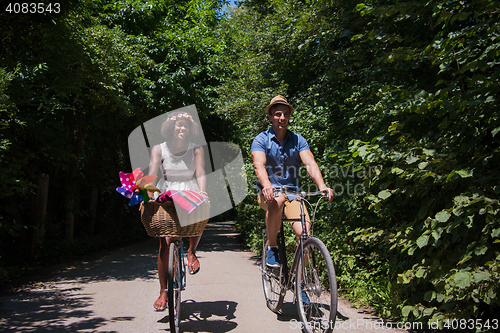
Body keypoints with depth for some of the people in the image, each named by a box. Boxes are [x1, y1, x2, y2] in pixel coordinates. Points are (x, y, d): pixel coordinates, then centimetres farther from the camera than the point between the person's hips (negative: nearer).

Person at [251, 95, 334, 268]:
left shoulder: (298, 140, 5)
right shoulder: (261, 140, -2)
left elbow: (310, 163, -10)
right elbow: (259, 165, -20)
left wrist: (322, 185, -29)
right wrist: (267, 186, -41)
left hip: (292, 193, 2)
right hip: (269, 192, -2)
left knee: (305, 233, -17)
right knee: (276, 201, -39)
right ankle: (272, 247, -16)